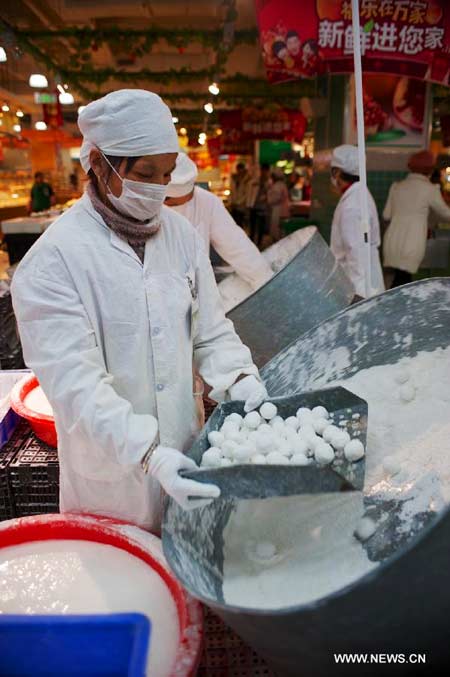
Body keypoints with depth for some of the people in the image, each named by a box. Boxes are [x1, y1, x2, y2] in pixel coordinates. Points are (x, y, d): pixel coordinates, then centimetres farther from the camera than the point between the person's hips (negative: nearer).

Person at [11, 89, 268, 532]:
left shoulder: (180, 233, -2)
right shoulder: (52, 262, -18)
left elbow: (210, 330, 3)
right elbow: (74, 382, -24)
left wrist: (239, 377, -15)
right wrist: (148, 453, -33)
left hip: (185, 451, 5)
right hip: (111, 472, -4)